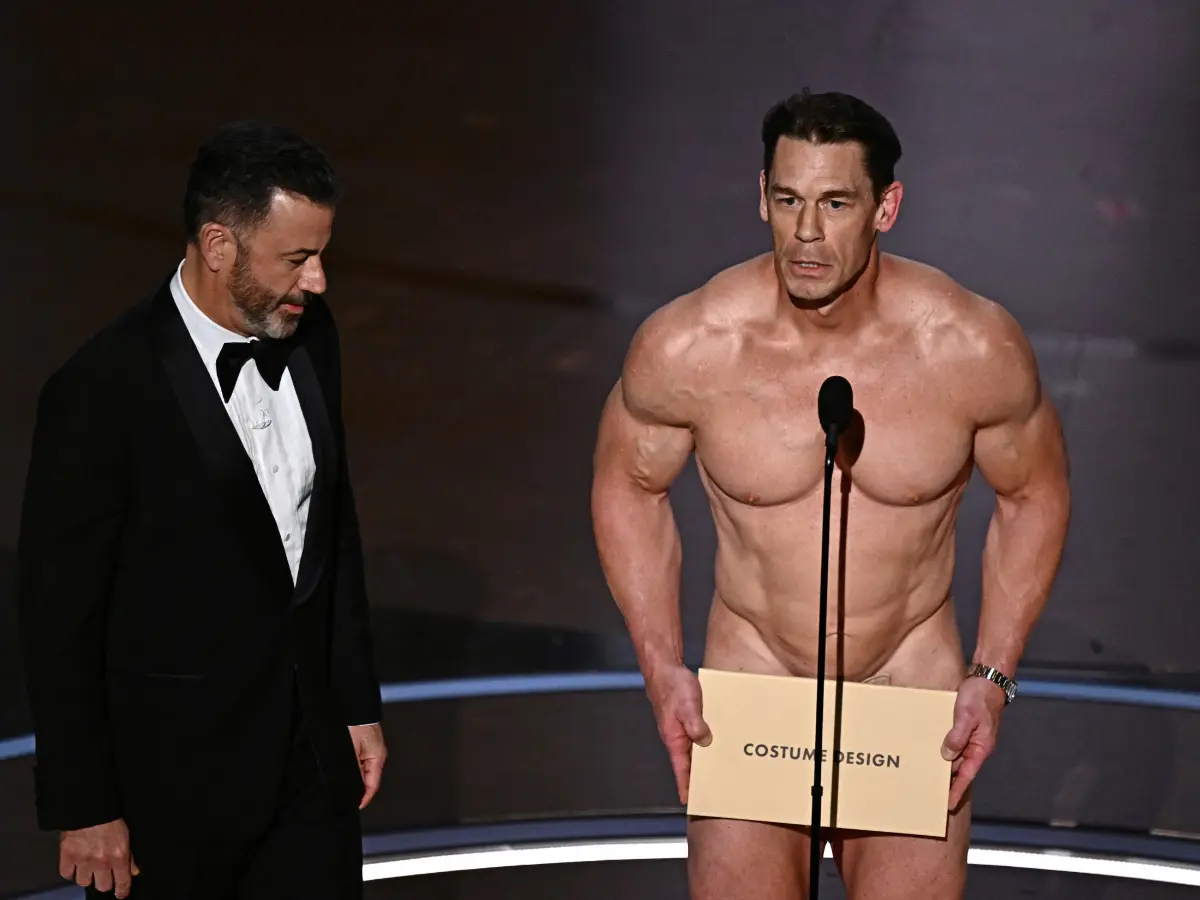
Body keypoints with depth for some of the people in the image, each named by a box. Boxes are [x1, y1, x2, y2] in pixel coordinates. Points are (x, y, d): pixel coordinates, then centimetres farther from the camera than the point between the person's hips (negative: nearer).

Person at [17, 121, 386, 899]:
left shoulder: (309, 336, 0)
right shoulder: (102, 389, -19)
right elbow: (59, 613, -13)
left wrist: (358, 702, 14)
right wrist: (83, 809, -10)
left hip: (312, 752, 5)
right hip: (177, 774, -5)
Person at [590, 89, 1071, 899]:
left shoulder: (973, 348, -16)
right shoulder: (685, 347, -16)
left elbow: (1035, 495, 2)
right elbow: (628, 487, 2)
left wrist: (995, 675, -4)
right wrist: (662, 668, -5)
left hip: (912, 690, 0)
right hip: (746, 691, 0)